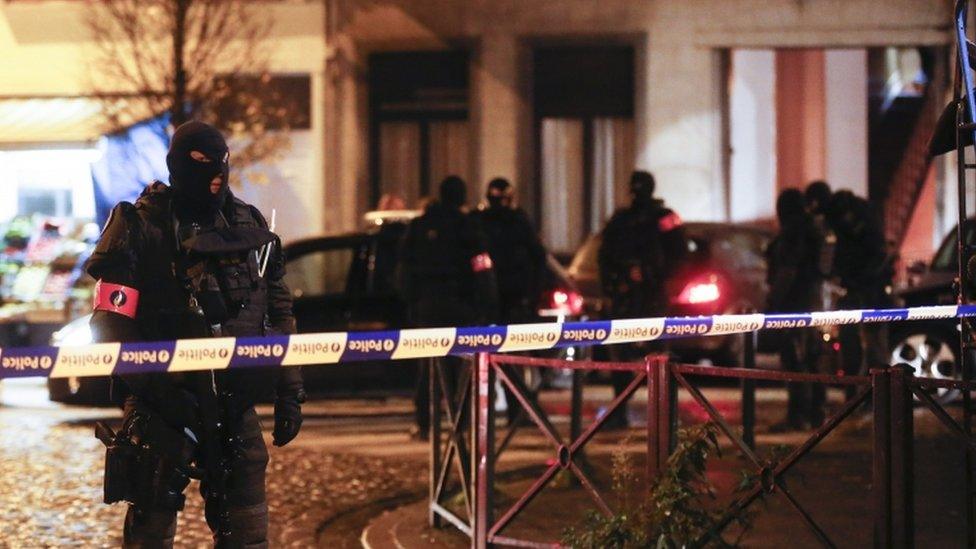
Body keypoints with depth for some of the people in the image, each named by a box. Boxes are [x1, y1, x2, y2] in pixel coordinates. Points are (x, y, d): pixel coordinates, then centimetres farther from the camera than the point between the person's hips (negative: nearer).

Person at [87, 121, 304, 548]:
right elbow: (111, 324, -11)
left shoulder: (250, 225, 10)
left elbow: (279, 312, 16)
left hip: (237, 405, 5)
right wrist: (157, 389, -18)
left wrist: (290, 391, 11)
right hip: (166, 405, -5)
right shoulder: (142, 228, -6)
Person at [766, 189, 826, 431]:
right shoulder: (812, 232, 15)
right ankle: (815, 412, 20)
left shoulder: (791, 234, -14)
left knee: (793, 359, -11)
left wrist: (773, 302, -18)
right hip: (811, 298, 10)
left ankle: (797, 415, -15)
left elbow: (786, 272, -19)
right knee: (809, 358, 15)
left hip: (793, 301, -10)